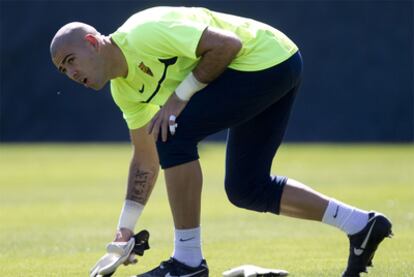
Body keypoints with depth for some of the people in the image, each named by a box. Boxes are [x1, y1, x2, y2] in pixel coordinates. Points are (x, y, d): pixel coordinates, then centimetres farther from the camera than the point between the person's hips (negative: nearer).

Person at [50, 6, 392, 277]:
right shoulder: (124, 87, 10)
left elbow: (227, 44, -21)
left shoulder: (142, 34, -20)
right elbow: (145, 160, 18)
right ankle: (361, 224, 20)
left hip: (267, 57, -10)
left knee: (173, 134, -17)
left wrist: (179, 96, -18)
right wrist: (124, 232, 17)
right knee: (246, 189, 12)